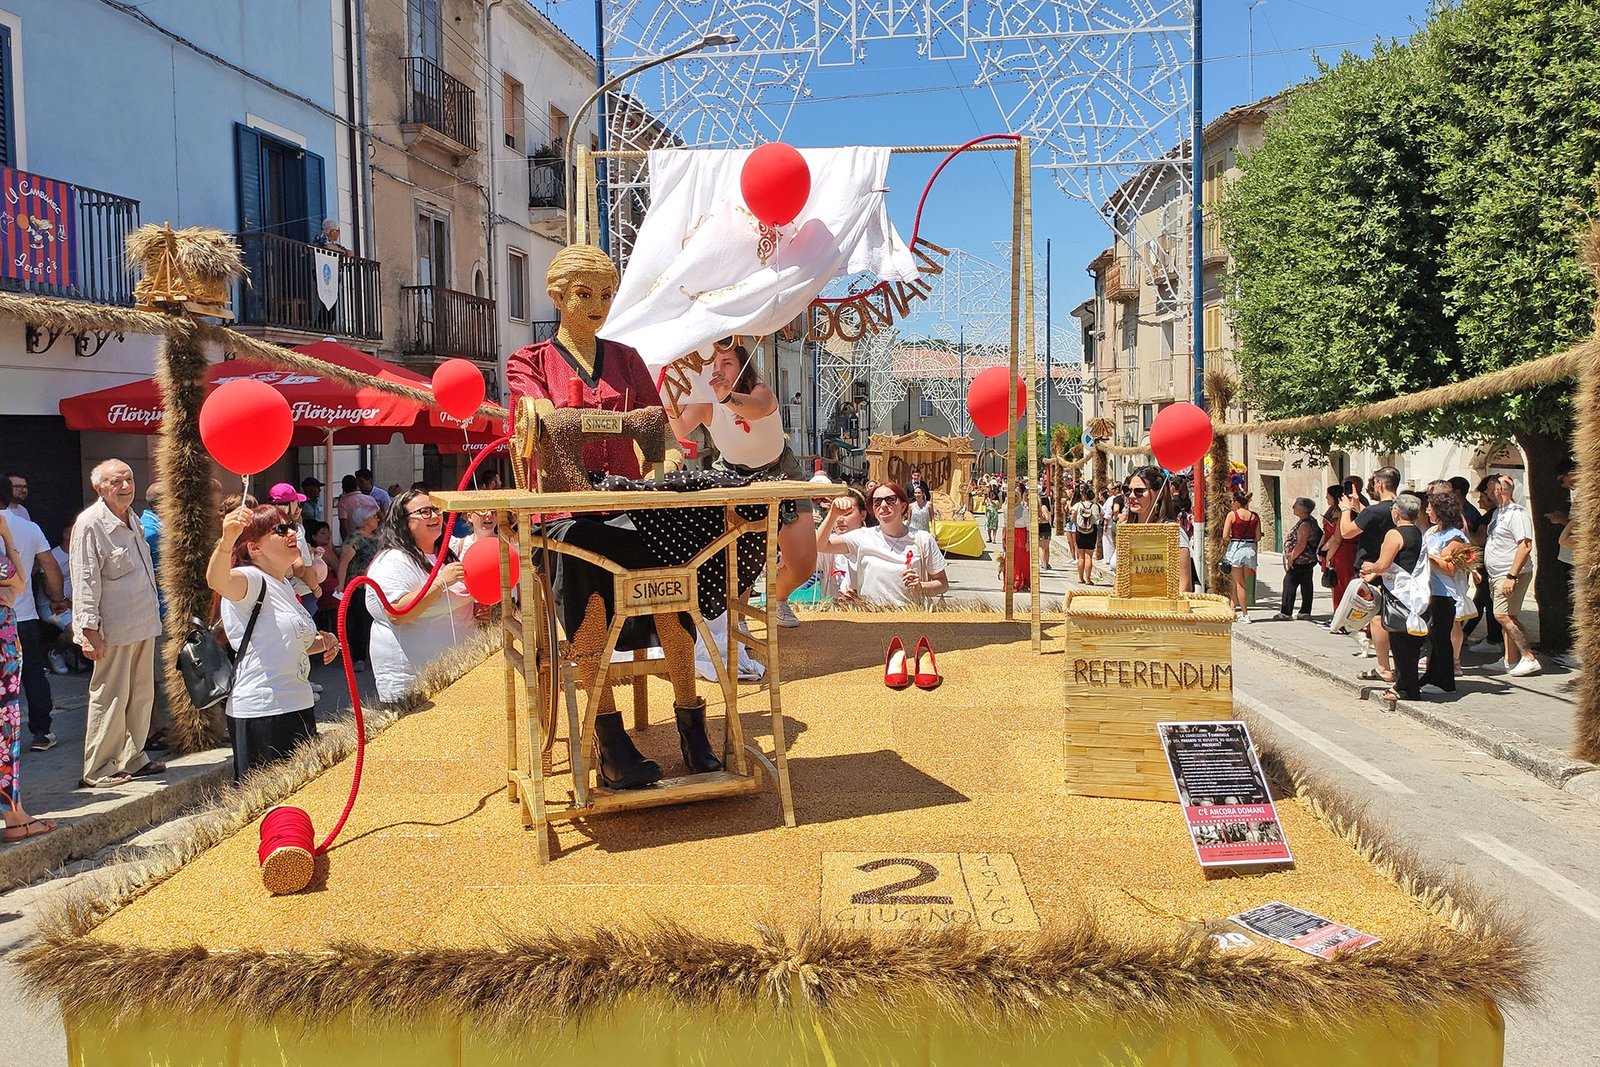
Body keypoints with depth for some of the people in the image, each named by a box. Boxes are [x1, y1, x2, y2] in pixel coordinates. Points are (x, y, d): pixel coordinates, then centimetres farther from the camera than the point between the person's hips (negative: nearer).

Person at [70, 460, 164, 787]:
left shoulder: (132, 519, 14)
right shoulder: (90, 524, -12)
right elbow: (85, 581, -15)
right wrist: (89, 630, -18)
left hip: (143, 624, 8)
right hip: (114, 628, -8)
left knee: (141, 694, 13)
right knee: (110, 699, -2)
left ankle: (132, 758, 25)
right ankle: (99, 769, 9)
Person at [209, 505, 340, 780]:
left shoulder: (286, 585, 15)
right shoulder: (250, 580, -12)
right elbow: (217, 580, -37)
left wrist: (321, 642, 9)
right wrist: (227, 541, -56)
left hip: (299, 706, 9)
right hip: (261, 713, -9)